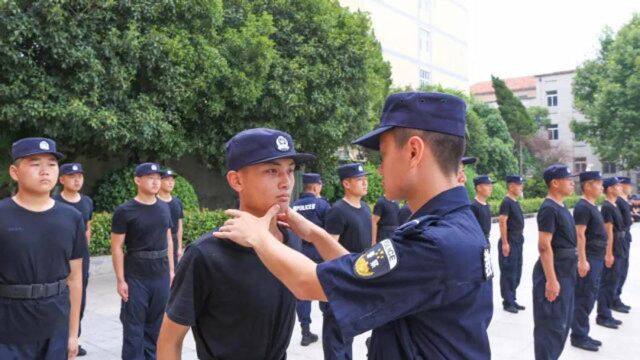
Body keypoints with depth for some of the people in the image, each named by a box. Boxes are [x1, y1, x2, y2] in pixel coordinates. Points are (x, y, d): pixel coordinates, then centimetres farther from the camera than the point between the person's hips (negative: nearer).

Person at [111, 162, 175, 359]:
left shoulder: (164, 208, 6)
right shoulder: (125, 211, -9)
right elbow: (116, 247, -9)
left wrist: (171, 270, 10)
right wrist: (121, 280, -12)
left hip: (161, 276, 5)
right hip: (136, 277, -5)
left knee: (156, 323, 14)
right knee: (134, 325, 4)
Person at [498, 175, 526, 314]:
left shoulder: (515, 202, 14)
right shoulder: (506, 202, -13)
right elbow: (502, 222, -19)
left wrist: (520, 235, 19)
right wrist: (505, 243, -21)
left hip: (518, 242, 9)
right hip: (509, 242, -9)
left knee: (516, 273, 14)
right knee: (508, 273, -2)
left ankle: (512, 300, 24)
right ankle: (507, 302, 6)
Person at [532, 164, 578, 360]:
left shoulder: (561, 207, 12)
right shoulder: (549, 209, -18)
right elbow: (544, 246, -23)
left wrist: (567, 273, 20)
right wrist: (551, 279, -25)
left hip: (565, 273, 10)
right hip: (553, 273, -10)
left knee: (563, 323, 18)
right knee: (551, 325, -3)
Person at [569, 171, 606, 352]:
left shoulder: (592, 206, 15)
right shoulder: (583, 206, -16)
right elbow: (580, 235, -20)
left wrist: (600, 257, 21)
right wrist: (582, 260, -23)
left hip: (596, 258, 10)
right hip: (588, 259, -10)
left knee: (589, 297, 14)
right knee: (584, 298, -3)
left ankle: (583, 334, 23)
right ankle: (578, 337, 5)